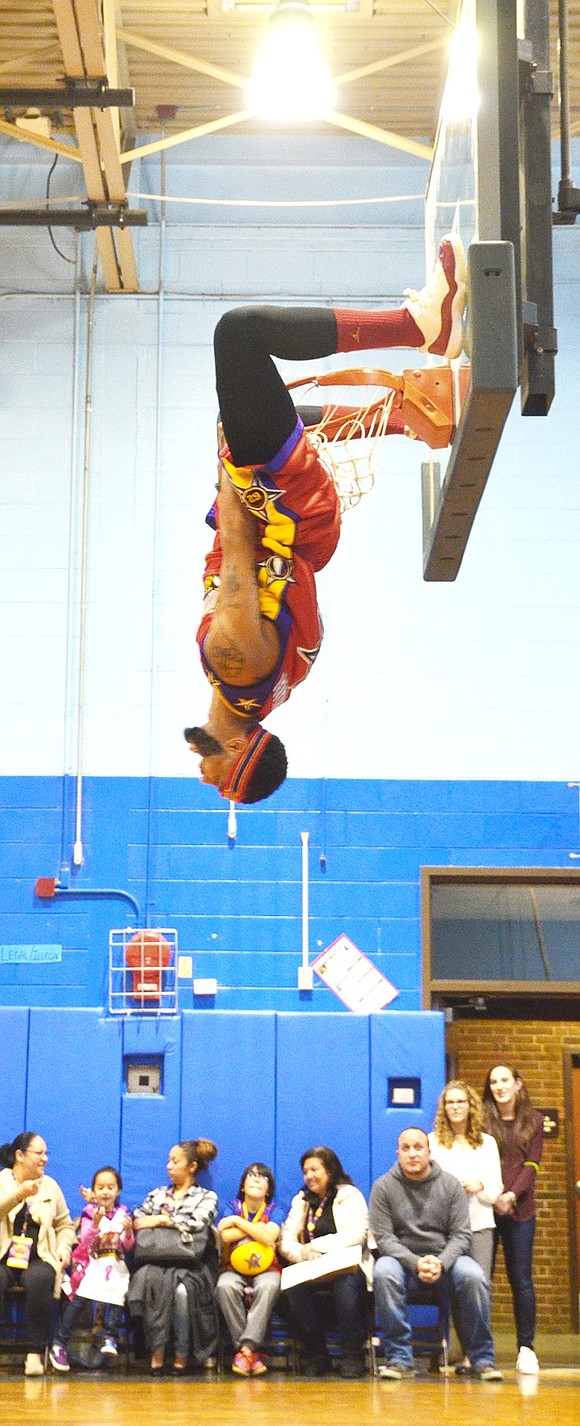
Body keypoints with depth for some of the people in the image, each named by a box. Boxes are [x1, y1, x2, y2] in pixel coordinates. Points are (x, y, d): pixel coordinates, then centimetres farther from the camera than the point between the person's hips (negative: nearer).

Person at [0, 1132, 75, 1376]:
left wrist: (64, 1247, 2)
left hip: (38, 1258, 2)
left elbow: (65, 1225, 21)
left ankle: (35, 1352, -27)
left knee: (39, 1280, -33)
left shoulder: (49, 1185, 17)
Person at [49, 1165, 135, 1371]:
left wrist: (128, 1232, -15)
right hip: (91, 1264, -2)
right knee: (80, 1297, -23)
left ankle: (109, 1337, -18)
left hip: (115, 1267, 2)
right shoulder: (89, 1212, 1)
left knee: (118, 1292, -27)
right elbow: (85, 1242, -11)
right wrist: (95, 1224, -27)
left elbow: (128, 1247, 6)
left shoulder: (123, 1213, 7)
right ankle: (59, 1344, -18)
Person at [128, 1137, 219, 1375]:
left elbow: (196, 1223, -6)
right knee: (150, 1279, -34)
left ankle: (181, 1354, -25)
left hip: (190, 1266, -2)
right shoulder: (156, 1195, 26)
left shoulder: (206, 1197, 14)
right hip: (155, 1263, 2)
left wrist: (161, 1220, -5)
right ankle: (157, 1352, -31)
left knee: (181, 1290, -37)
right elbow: (137, 1221, 17)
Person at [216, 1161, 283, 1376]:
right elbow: (226, 1236, -9)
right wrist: (258, 1227, -5)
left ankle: (247, 1346, -39)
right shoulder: (233, 1208, 12)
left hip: (265, 1268, -1)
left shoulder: (274, 1211, 10)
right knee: (226, 1286, -35)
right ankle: (248, 1350, -30)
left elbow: (269, 1238, -12)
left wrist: (238, 1221, -5)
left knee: (268, 1285, -37)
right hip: (234, 1267, 1)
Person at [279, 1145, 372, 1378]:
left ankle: (352, 1355, -23)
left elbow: (356, 1235, -10)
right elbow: (285, 1241, 9)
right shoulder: (301, 1201, 20)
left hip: (346, 1267, -3)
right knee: (294, 1287, -31)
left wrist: (315, 1246, -13)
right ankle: (316, 1355, -16)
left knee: (346, 1286, -38)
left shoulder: (350, 1196, 7)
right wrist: (302, 1254, -13)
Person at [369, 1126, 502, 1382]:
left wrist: (441, 1263, -20)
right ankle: (399, 1358, -26)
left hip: (445, 1257, 1)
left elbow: (461, 1235, -1)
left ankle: (481, 1359, -16)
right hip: (401, 1258, -1)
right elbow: (384, 1237, -6)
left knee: (474, 1276, -30)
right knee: (383, 1273, -35)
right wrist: (416, 1264, -21)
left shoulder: (451, 1185, 3)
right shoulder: (383, 1187, 0)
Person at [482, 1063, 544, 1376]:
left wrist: (512, 1194, -14)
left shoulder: (533, 1120, 8)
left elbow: (531, 1165, 2)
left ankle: (526, 1348, 4)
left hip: (519, 1210, 0)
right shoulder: (482, 1120, 6)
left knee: (521, 1279, 0)